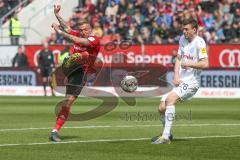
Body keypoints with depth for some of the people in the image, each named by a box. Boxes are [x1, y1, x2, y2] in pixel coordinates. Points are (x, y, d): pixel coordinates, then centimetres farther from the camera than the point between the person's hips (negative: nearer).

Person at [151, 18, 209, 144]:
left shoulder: (199, 42, -11)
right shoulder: (182, 39, 13)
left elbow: (205, 64, -20)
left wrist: (189, 64, -17)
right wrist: (176, 76, 3)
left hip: (191, 82, -8)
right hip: (180, 82, 8)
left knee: (170, 98, -29)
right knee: (162, 108, 1)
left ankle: (165, 137, -31)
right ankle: (167, 135, 24)